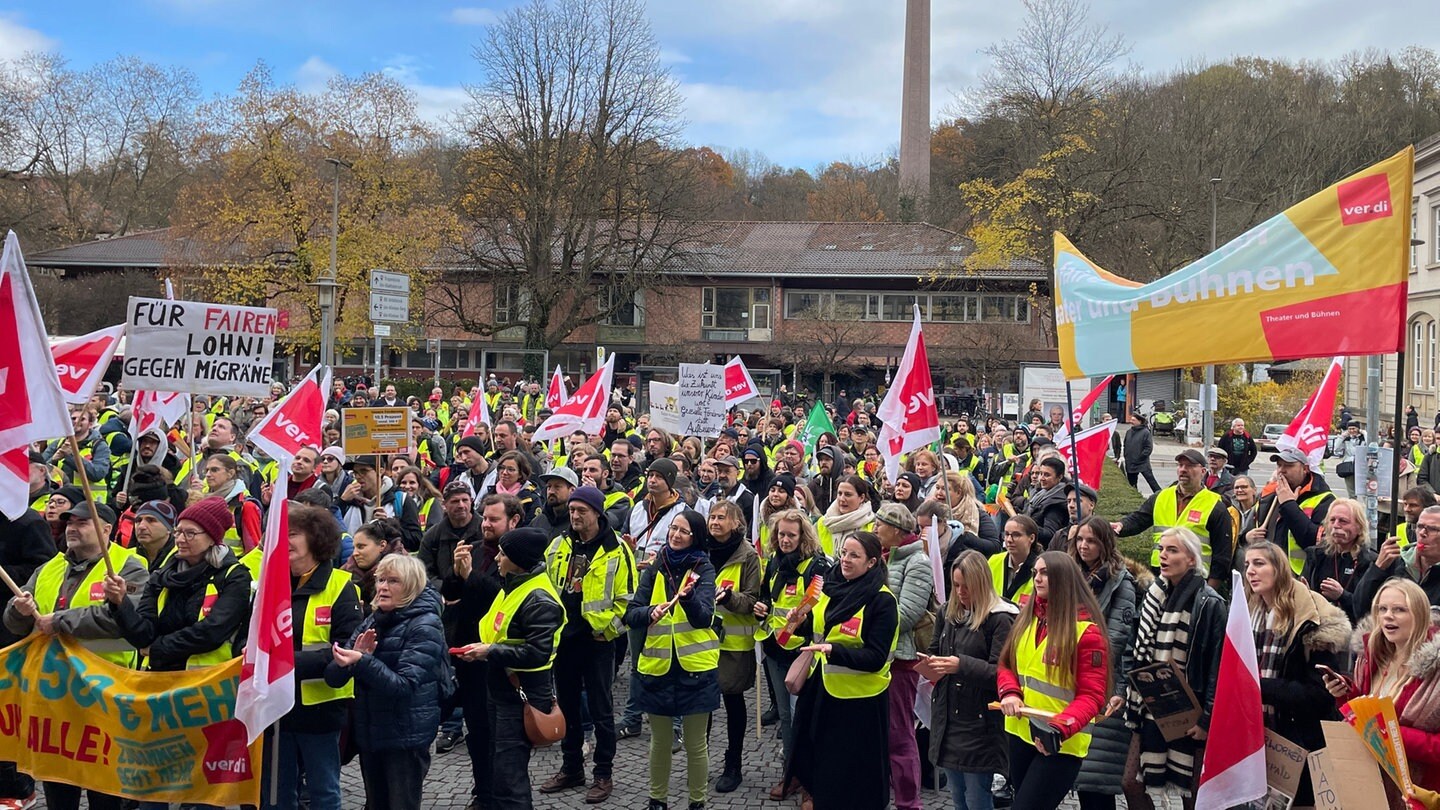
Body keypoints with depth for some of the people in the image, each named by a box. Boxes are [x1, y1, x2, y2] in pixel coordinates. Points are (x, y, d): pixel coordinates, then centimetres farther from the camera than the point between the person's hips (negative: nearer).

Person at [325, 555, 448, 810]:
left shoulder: (425, 626, -12)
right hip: (369, 732, 6)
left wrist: (362, 662, -33)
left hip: (406, 737, -6)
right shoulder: (371, 621, 5)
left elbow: (405, 685, -22)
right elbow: (333, 678, 1)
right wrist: (354, 656, -19)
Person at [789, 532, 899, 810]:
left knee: (854, 777, 5)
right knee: (820, 762, 17)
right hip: (823, 689, 7)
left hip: (858, 699, -7)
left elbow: (876, 658, -22)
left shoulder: (882, 601, -16)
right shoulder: (832, 587, 3)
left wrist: (833, 650, -32)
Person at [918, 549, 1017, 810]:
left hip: (979, 723, -7)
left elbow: (1001, 672, -18)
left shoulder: (1000, 619, -12)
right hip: (948, 718, 7)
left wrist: (961, 665, -29)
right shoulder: (951, 613, 9)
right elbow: (935, 650, 20)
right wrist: (929, 665, -2)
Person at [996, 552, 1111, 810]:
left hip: (1061, 743, -6)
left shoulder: (1087, 630, -12)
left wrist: (1060, 728, -30)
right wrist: (1009, 693, -10)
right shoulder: (1027, 616, 7)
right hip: (1021, 732, 6)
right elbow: (1006, 664, 11)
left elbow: (1092, 695, -15)